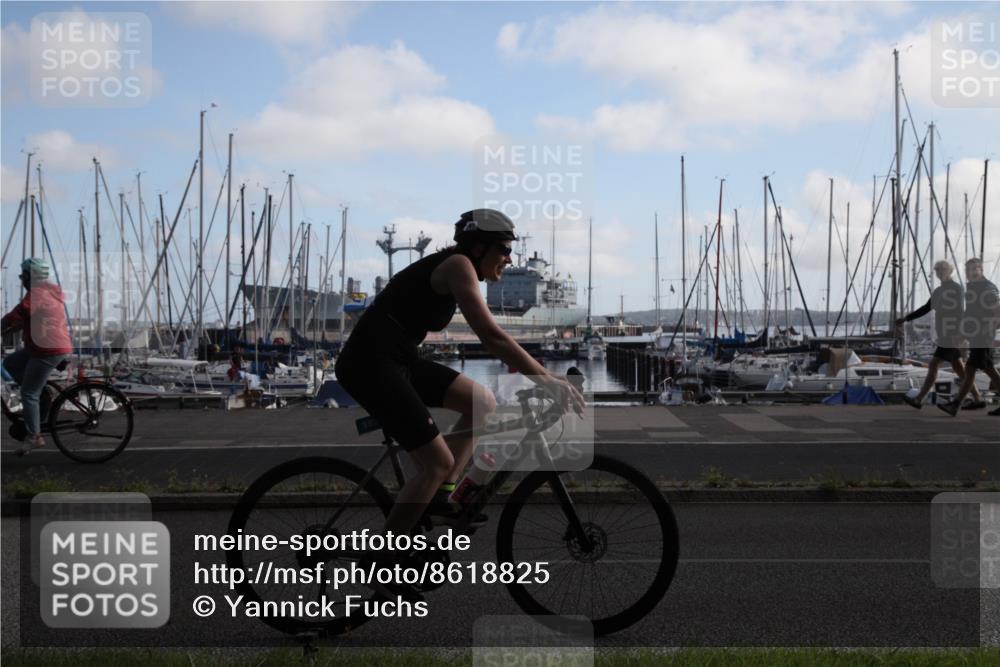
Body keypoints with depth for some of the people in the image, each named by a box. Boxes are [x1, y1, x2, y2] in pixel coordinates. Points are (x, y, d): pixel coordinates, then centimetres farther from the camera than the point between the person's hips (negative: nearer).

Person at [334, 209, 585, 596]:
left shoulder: (456, 271, 16)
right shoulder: (458, 264, -13)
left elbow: (490, 338, 21)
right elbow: (491, 336, -24)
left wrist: (536, 374, 17)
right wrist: (546, 379, -26)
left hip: (395, 360, 10)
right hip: (370, 363, -10)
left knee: (482, 403, 7)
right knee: (437, 461, -9)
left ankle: (440, 497, 10)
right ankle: (382, 562, 1)